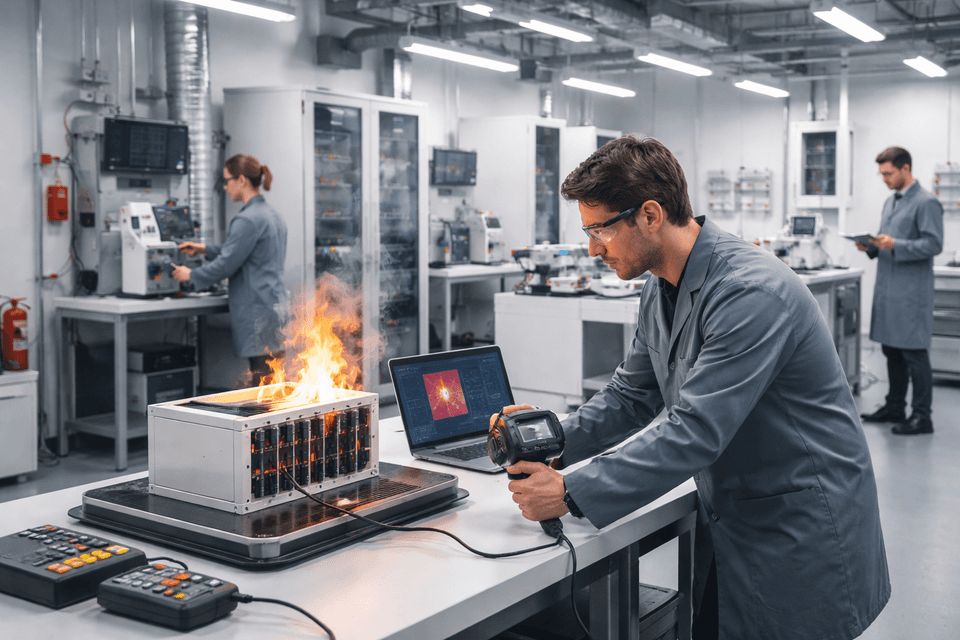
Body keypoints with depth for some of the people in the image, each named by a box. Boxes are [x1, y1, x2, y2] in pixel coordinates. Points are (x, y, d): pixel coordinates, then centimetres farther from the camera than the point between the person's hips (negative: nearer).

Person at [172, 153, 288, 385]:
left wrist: (191, 275, 3)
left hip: (258, 313, -10)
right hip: (277, 305, 10)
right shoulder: (273, 216, 16)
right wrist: (205, 249, 28)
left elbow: (227, 264, -12)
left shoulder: (247, 220, -14)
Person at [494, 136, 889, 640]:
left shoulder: (753, 292, -27)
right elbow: (631, 395, 11)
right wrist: (558, 439, -7)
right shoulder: (661, 289, 3)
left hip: (801, 531, -8)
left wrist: (571, 494, -28)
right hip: (725, 522, 8)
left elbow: (695, 432, -31)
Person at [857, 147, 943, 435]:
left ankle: (922, 416, 2)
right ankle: (895, 407, 26)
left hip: (911, 293, -8)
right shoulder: (890, 202, 18)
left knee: (914, 353, -5)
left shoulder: (927, 203, -10)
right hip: (887, 288, 8)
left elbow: (934, 244, -16)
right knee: (892, 351, 15)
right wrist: (871, 246, 5)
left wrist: (895, 245, -23)